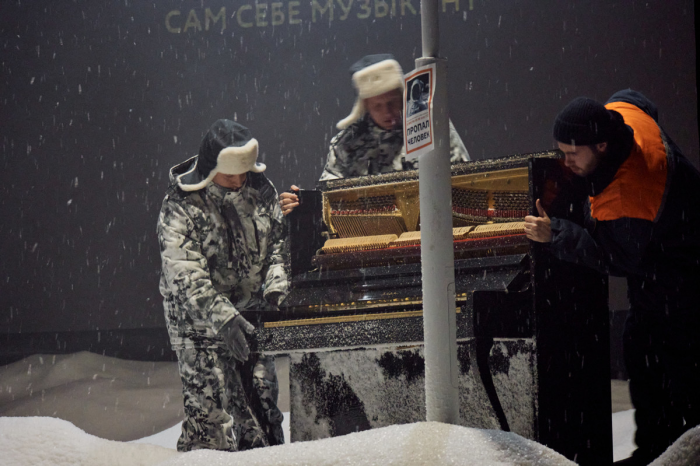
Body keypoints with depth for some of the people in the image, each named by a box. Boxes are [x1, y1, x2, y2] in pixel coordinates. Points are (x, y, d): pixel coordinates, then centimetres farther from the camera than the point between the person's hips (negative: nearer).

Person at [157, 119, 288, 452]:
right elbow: (185, 276, -22)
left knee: (263, 403, 10)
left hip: (251, 317, 5)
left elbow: (278, 241, 8)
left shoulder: (259, 190, 0)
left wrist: (275, 286, -11)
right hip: (200, 327, -5)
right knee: (210, 411, -9)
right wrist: (223, 317, -33)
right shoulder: (181, 207, -16)